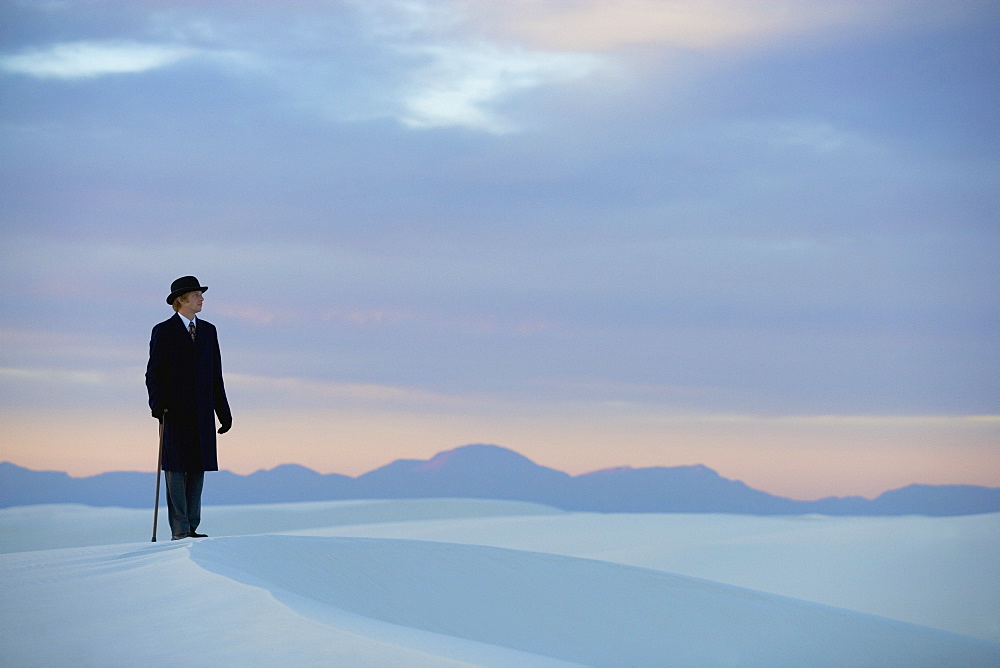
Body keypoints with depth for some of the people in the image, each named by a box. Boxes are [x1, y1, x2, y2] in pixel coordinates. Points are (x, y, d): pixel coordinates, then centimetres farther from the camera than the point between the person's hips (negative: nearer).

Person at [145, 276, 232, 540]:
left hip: (202, 413, 5)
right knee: (176, 469, -5)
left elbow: (216, 375, 15)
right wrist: (158, 406, -16)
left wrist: (223, 412, 11)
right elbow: (154, 373, -3)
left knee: (198, 469, 4)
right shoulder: (163, 332, 0)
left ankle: (192, 527, 8)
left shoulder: (208, 330, 13)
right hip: (175, 412, -5)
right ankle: (179, 530, -4)